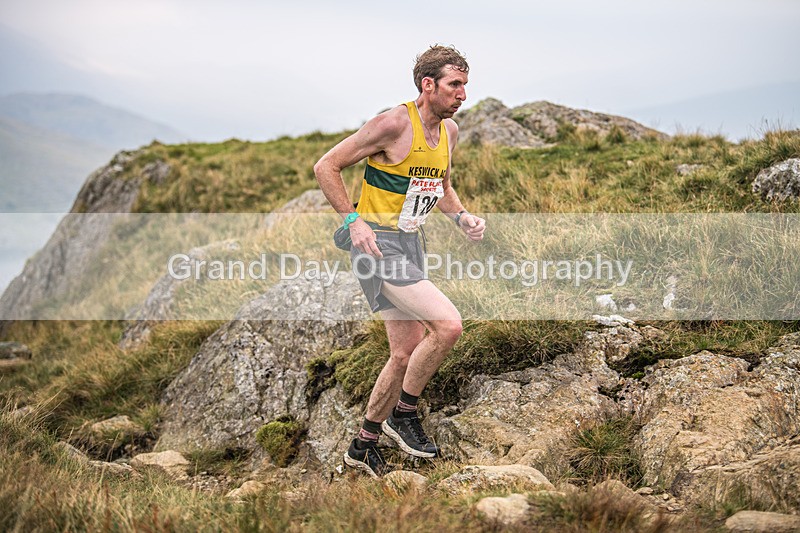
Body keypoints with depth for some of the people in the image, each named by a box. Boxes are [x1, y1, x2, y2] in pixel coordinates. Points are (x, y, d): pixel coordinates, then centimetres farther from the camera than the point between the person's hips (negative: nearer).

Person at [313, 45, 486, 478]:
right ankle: (403, 414, -1)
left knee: (407, 353, 11)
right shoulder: (394, 124, -17)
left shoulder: (449, 130, 8)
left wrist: (461, 216, 5)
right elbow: (326, 167, -14)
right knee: (448, 325, -21)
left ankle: (363, 445, 27)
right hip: (379, 244, -9)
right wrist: (353, 221, -21)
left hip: (410, 244, 9)